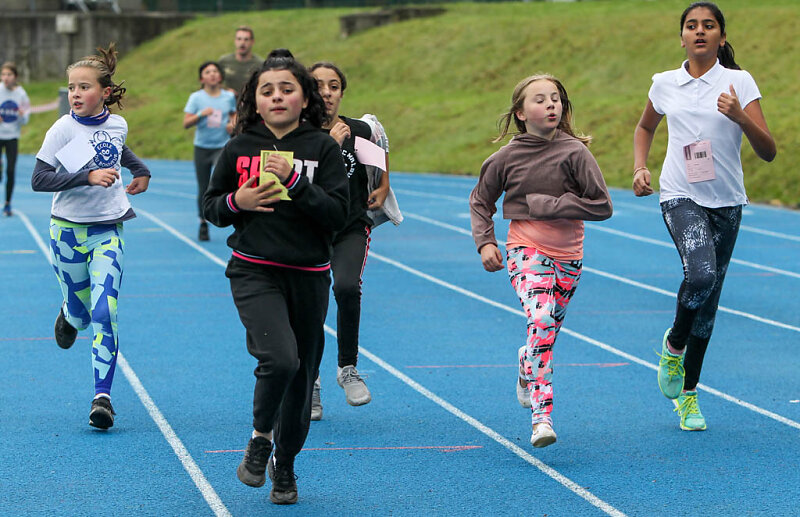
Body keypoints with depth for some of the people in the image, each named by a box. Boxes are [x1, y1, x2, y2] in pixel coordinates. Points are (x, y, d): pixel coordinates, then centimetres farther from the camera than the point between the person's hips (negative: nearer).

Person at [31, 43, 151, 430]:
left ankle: (102, 396, -11)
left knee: (103, 315, -12)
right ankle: (69, 315, 48)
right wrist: (88, 177, -27)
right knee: (82, 314, 10)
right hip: (68, 230, -1)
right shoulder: (63, 129, -12)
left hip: (108, 231, 1)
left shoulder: (117, 125, 0)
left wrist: (141, 170, 20)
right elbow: (38, 180, -19)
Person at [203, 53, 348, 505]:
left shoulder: (323, 148, 0)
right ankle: (260, 438, 6)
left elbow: (339, 213, -8)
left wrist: (296, 183, -18)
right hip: (254, 271, -1)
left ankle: (284, 467, 32)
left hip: (309, 276, 1)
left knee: (302, 375, 9)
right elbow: (212, 207, 12)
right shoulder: (240, 148, 3)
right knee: (280, 359, -23)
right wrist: (237, 202, -9)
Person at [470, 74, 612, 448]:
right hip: (526, 251, -2)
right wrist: (485, 242, -1)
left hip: (567, 254, 2)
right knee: (541, 321, -23)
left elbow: (602, 206, -8)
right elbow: (480, 200, 13)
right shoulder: (508, 157, -2)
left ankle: (527, 369, 50)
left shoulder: (574, 151, -6)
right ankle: (541, 416, -28)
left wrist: (548, 205, -13)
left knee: (548, 329, 12)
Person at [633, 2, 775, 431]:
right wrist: (640, 168, 7)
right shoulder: (665, 84, 4)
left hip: (726, 202, 1)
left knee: (709, 299, 7)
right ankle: (673, 344, 1)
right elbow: (645, 127, 25)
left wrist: (739, 116, -25)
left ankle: (688, 394, 22)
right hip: (680, 197, -1)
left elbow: (768, 151, -8)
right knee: (701, 273, -28)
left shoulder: (739, 82, -3)